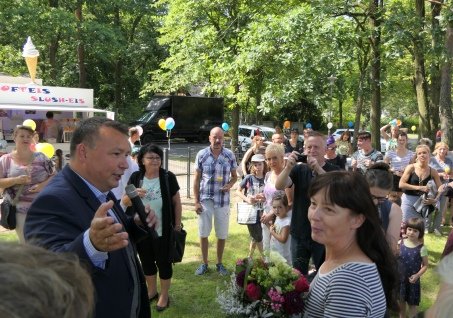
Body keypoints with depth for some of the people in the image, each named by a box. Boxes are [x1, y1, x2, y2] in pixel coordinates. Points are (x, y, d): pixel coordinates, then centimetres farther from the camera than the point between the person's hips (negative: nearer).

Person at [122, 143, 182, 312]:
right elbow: (124, 201, -1)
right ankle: (152, 291, 39)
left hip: (163, 231, -3)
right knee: (147, 262, 18)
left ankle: (164, 295, 28)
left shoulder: (168, 177, -9)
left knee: (163, 262, 10)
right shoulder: (135, 177, -2)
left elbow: (176, 202, -3)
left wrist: (177, 224, -3)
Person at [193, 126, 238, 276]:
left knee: (222, 234, 10)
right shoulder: (201, 154, -5)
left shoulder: (230, 155, -3)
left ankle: (219, 263, 29)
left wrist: (230, 184, -15)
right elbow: (196, 179, 0)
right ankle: (204, 263, 25)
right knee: (203, 233, 8)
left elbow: (234, 176, 8)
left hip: (223, 200, 1)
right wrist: (196, 201, -4)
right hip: (205, 199, 0)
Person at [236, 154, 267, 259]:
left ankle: (250, 258, 31)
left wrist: (265, 198, -18)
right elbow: (238, 191, -1)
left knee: (255, 237, 13)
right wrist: (247, 199, -16)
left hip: (262, 212, 3)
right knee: (257, 238, 1)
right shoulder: (249, 178, -7)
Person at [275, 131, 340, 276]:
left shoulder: (334, 170, -4)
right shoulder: (299, 169, 3)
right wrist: (288, 167, -30)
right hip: (299, 233, 3)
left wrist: (318, 169, -34)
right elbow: (279, 186, -11)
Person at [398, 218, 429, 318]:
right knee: (401, 300, 20)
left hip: (412, 279, -3)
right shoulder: (400, 243, -8)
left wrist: (417, 275, -20)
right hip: (400, 278, 3)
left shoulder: (421, 248, -16)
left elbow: (425, 265, -9)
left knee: (412, 303, 11)